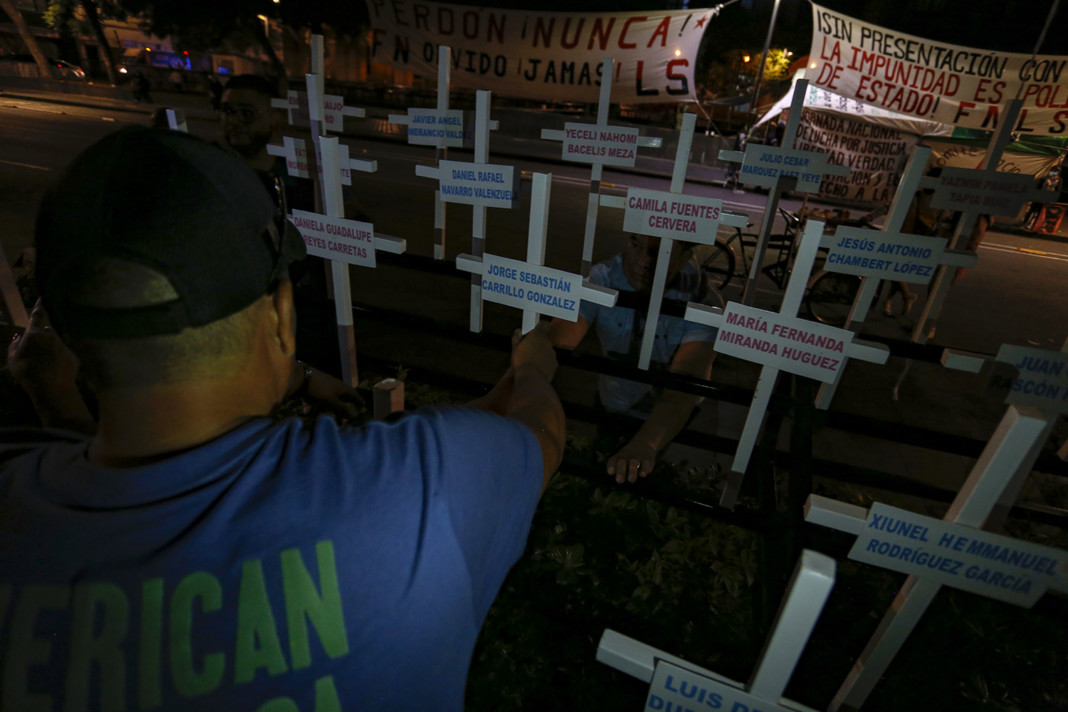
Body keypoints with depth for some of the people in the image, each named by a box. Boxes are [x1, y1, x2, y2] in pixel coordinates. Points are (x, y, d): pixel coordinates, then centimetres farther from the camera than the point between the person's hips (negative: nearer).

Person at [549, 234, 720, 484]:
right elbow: (554, 343, -34)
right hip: (611, 408, 2)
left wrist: (646, 443, -58)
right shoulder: (602, 278, -22)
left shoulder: (703, 303, -26)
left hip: (674, 421, -1)